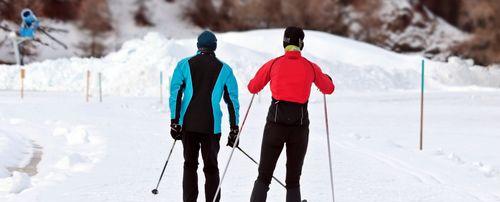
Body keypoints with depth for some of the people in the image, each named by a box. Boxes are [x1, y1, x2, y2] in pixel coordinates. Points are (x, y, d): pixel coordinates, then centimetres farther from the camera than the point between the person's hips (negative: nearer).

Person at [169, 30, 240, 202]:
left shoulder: (184, 65, 6)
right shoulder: (224, 70, 6)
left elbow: (175, 93, -2)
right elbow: (233, 100, 4)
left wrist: (174, 122, -2)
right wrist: (234, 129, 7)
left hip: (188, 124, 1)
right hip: (212, 126, -1)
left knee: (190, 165, 11)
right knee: (211, 167, 7)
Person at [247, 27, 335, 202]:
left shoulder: (273, 64, 1)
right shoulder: (311, 67, 3)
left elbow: (252, 88, 12)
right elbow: (328, 89, 20)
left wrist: (263, 77, 34)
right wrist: (327, 79, 42)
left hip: (276, 123, -1)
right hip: (300, 125, 1)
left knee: (264, 177, 6)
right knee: (293, 181, 11)